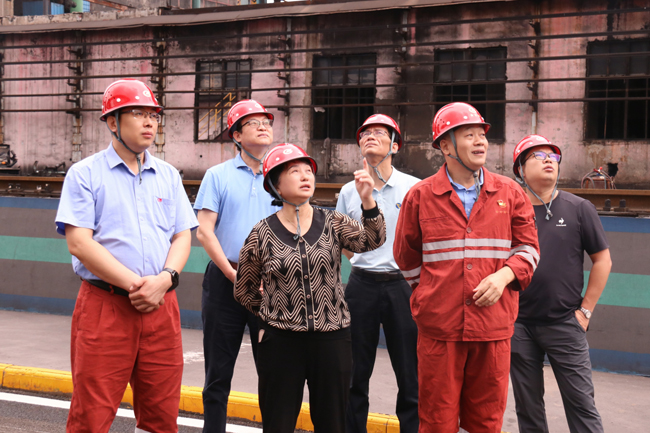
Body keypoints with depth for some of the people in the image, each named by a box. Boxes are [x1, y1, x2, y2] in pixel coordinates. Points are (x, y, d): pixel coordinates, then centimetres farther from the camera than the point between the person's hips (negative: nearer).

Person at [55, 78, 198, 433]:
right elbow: (79, 243, -8)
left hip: (161, 307, 4)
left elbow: (183, 237, 10)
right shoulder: (85, 174, 1)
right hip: (104, 306, -4)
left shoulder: (168, 176, 14)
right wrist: (135, 284, -14)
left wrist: (164, 279, -10)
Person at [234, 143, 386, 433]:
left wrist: (367, 201, -31)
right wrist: (272, 314, 10)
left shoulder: (333, 224, 2)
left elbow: (371, 241, -17)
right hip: (280, 341, -1)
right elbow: (244, 291, 11)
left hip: (331, 340, 1)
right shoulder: (261, 235, -1)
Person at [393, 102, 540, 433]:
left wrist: (503, 275, -8)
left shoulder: (510, 193, 7)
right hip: (438, 325, -1)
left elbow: (528, 247, 10)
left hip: (493, 325, 2)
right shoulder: (420, 197, 3)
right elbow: (406, 257, 13)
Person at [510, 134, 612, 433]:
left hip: (565, 324, -1)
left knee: (581, 402, -2)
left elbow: (602, 260, 4)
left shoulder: (579, 209, 0)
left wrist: (585, 310, 0)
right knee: (527, 405, 11)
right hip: (518, 324, 2)